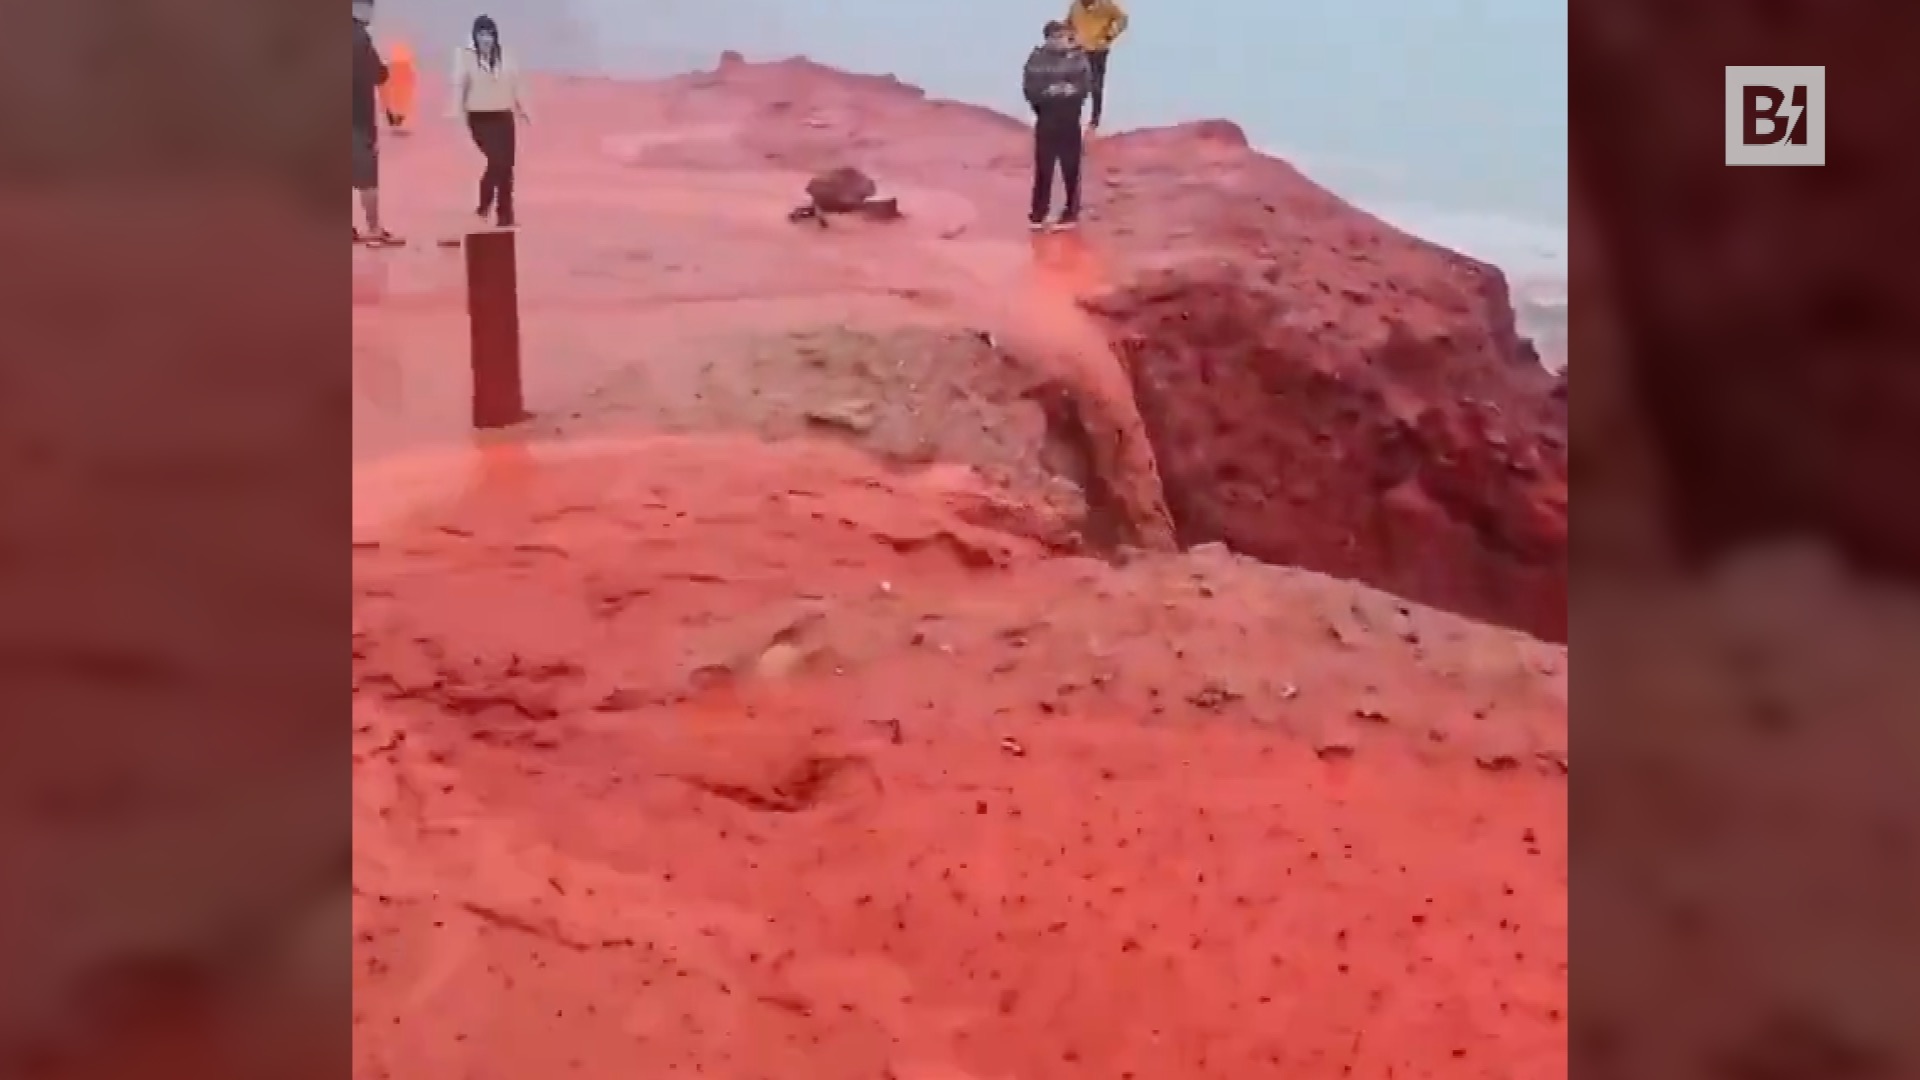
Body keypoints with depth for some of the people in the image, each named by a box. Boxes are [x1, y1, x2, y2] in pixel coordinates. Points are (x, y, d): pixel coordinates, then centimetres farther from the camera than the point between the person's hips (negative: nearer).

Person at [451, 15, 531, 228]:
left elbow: (515, 85, 12)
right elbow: (459, 86, -7)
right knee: (497, 161, -16)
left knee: (506, 165, 3)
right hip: (480, 118, -4)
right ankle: (485, 204, 6)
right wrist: (458, 113, -14)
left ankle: (504, 214, 12)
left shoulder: (506, 57, 5)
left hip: (503, 117, 4)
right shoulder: (465, 56, -5)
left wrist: (523, 109, 12)